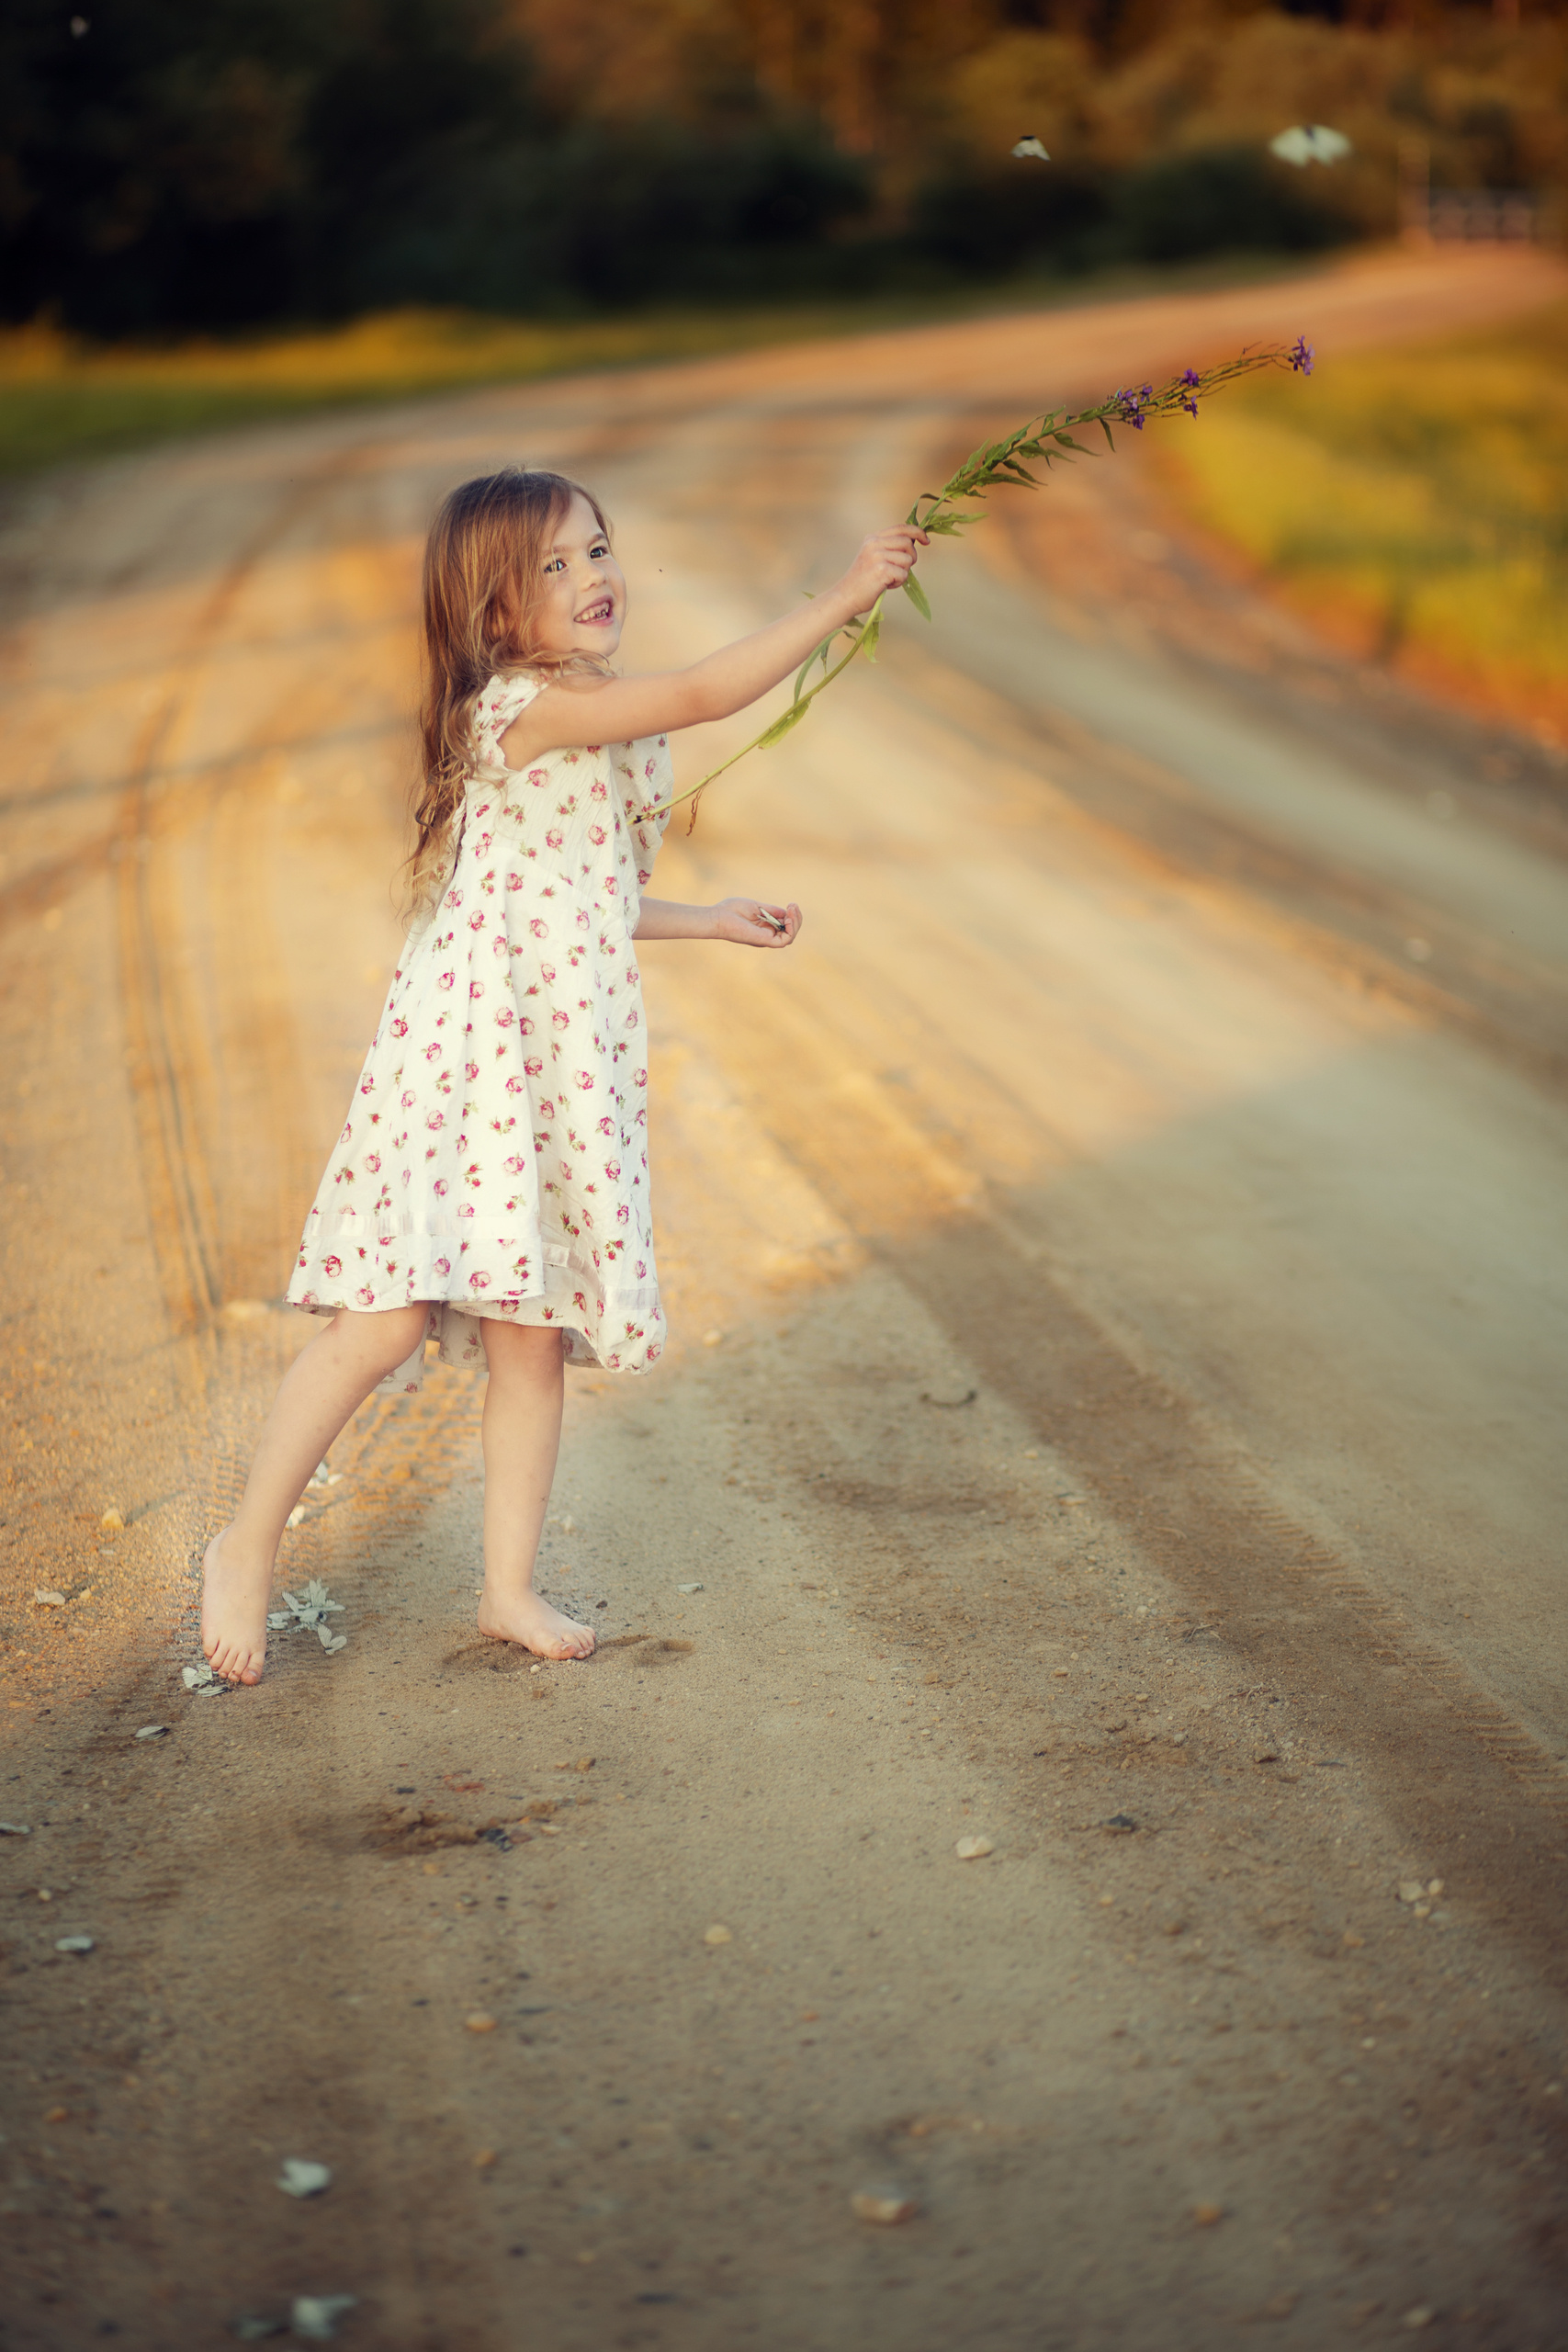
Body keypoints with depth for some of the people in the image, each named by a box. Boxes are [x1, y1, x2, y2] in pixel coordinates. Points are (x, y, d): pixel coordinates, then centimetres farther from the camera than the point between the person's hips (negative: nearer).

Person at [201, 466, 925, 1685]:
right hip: (468, 1042, -8)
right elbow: (705, 692, -21)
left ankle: (511, 1587, 18)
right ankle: (248, 1545, 6)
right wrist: (844, 598, -19)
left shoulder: (604, 730, 18)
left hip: (569, 1059, 8)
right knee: (389, 1319, -11)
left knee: (534, 1333, 8)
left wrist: (713, 919, 30)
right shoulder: (521, 703, -11)